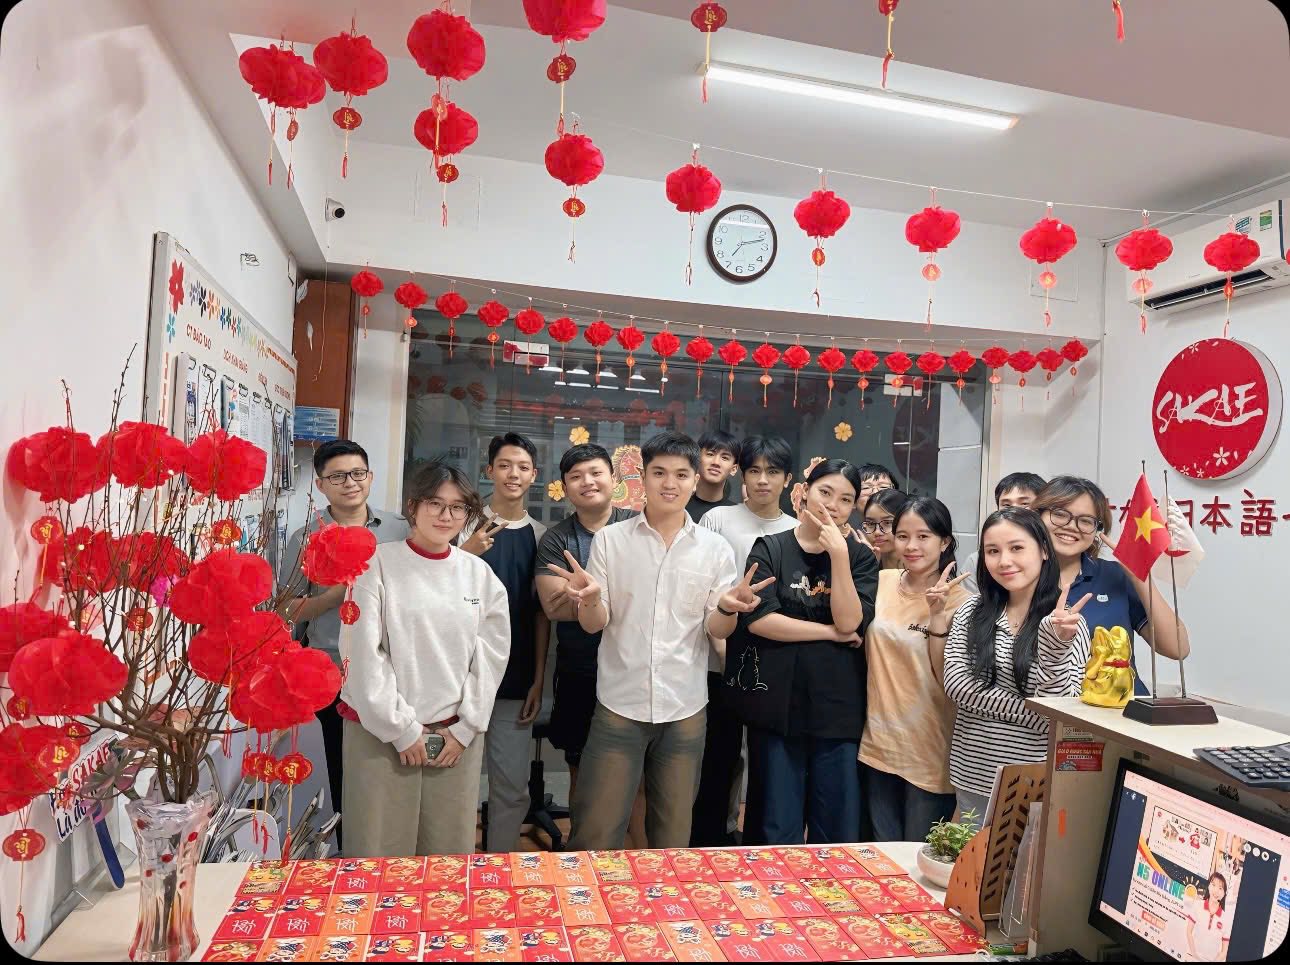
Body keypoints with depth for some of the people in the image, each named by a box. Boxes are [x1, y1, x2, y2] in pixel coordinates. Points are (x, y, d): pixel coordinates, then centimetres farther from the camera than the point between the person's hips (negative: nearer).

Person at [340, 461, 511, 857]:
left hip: (457, 737, 3)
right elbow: (362, 652, -8)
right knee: (379, 851, 3)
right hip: (381, 732, -3)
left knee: (451, 853, 9)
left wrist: (465, 728, 0)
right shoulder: (378, 564, -4)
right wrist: (401, 729, -8)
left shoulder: (479, 574, 6)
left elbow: (491, 655, 6)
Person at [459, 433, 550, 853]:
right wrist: (465, 555, -18)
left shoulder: (541, 536, 6)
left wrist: (538, 679, 5)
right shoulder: (467, 526, 0)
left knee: (512, 786, 7)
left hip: (516, 682, 2)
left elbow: (542, 612, 9)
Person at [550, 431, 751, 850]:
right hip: (620, 704, -1)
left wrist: (727, 608, -21)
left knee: (674, 833, 16)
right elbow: (594, 624, -2)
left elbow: (717, 631, 1)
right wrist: (590, 599, -25)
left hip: (684, 708, 2)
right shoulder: (610, 540, -1)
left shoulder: (716, 548, 2)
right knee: (595, 833, 3)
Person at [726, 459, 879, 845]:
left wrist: (838, 554, -14)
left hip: (838, 707, 2)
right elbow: (757, 619, -11)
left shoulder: (860, 558, 7)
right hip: (778, 703, -1)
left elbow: (850, 621, -7)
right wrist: (832, 633, -8)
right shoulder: (770, 549, 1)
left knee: (838, 830, 8)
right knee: (779, 830, 8)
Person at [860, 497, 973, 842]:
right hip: (879, 740, 4)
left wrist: (937, 614, -25)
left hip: (928, 751, -4)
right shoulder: (883, 582, 1)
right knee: (882, 854, 18)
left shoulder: (957, 599, -11)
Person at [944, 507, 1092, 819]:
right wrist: (1033, 712, -15)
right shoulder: (971, 612, 1)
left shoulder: (1068, 623, -6)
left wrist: (1054, 643, -26)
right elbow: (955, 683, -8)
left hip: (1037, 782, -2)